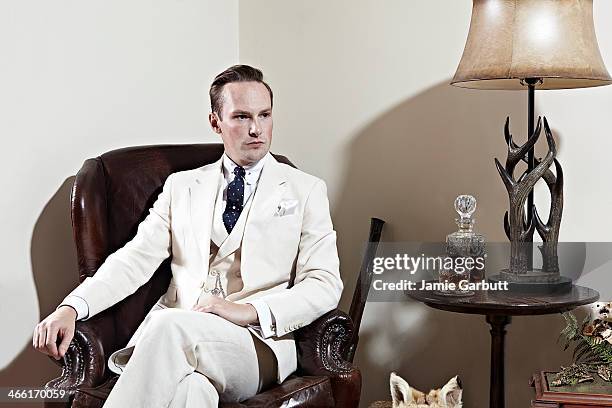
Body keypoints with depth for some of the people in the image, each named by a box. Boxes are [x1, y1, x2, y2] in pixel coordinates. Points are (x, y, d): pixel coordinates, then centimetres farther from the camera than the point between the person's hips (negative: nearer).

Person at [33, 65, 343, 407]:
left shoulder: (306, 191, 11)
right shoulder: (182, 186, 19)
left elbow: (325, 285, 1)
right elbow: (135, 259, 8)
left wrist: (251, 310, -15)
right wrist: (72, 307, -10)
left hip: (259, 343, -1)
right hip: (168, 335, 2)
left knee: (170, 325, -34)